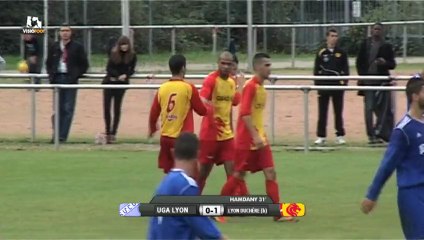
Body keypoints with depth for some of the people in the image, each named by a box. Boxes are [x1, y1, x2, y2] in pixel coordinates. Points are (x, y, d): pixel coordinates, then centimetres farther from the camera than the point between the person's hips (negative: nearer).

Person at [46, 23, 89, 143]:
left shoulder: (77, 47, 3)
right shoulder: (54, 47, 12)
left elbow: (84, 65, 4)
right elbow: (48, 62, 19)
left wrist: (76, 75, -9)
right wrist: (51, 75, 3)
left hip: (70, 79, -3)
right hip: (57, 78, 3)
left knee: (68, 109, -7)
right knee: (59, 109, 4)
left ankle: (62, 136, -9)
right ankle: (57, 134, 7)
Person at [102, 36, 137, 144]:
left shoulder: (132, 56, -1)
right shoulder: (114, 54, 0)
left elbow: (131, 70, 1)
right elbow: (109, 68, -4)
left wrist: (125, 75, -19)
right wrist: (118, 75, -17)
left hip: (122, 83, -1)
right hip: (109, 82, 1)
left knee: (117, 108, 0)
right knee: (106, 107, -2)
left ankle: (113, 133, 3)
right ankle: (108, 132, 8)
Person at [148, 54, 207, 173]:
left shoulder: (162, 88, 2)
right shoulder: (189, 88, -9)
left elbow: (153, 113, 8)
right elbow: (202, 110, -2)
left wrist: (152, 128, 28)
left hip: (165, 137, 5)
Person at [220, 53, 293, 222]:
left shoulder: (260, 87, 11)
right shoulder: (250, 86, -15)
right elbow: (245, 114, -22)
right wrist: (255, 136, -27)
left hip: (259, 138, 8)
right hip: (246, 139, -8)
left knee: (270, 173, -1)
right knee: (239, 175, 0)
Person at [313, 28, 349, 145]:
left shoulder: (341, 53, 5)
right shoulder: (321, 53, 3)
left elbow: (345, 70, 6)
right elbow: (316, 70, 4)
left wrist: (345, 83, -3)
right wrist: (317, 85, -2)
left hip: (338, 85, 0)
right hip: (324, 85, 0)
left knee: (338, 112, 5)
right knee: (322, 112, 1)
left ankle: (340, 136, 12)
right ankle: (321, 136, 6)